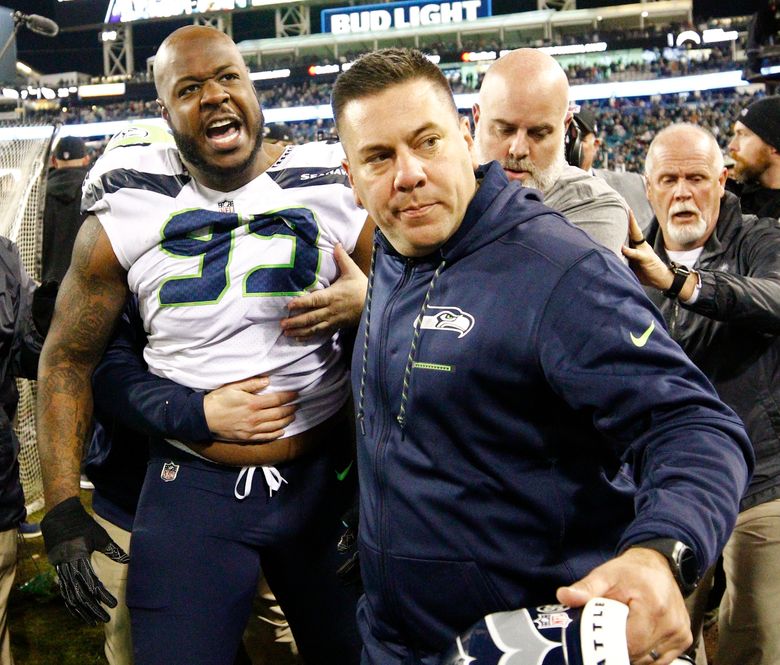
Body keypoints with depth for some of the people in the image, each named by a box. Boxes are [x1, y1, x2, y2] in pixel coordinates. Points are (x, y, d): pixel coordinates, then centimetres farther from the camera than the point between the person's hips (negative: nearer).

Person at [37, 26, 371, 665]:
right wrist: (62, 508, -5)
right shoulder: (125, 213, -5)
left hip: (325, 473, 1)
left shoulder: (335, 190, -5)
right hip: (192, 485, -1)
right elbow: (69, 358, 2)